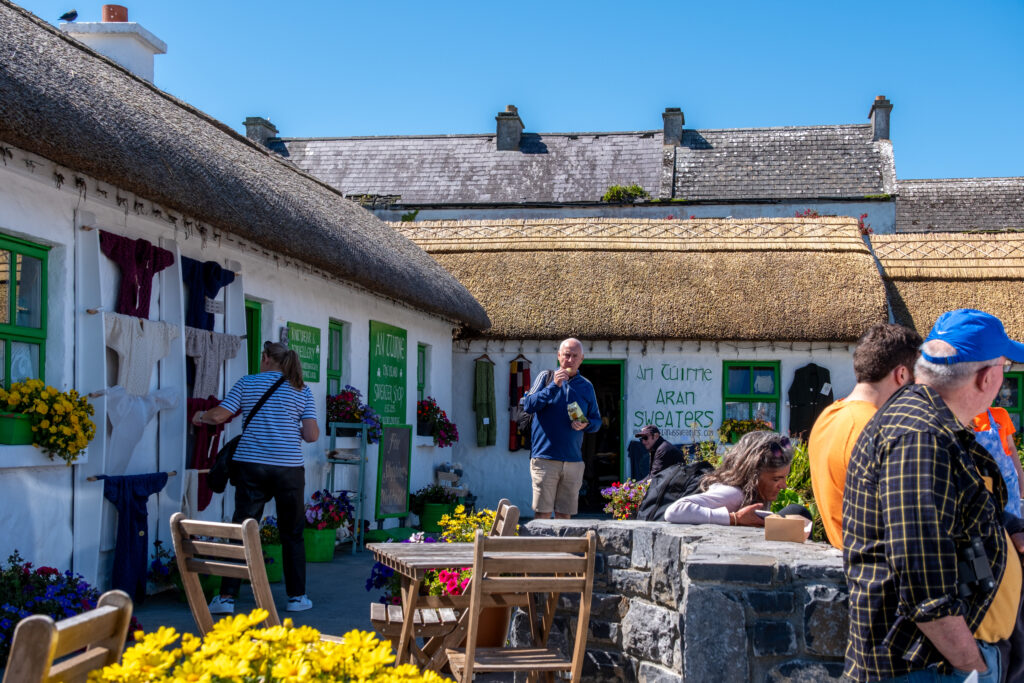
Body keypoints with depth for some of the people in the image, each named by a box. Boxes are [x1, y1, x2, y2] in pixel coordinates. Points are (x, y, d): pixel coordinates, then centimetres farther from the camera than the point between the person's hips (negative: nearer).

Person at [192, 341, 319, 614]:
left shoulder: (247, 383, 5)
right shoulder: (302, 391, 7)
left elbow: (219, 416, 0)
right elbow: (312, 435, 0)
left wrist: (200, 416, 21)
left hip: (251, 465, 0)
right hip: (289, 468, 0)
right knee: (292, 534, 11)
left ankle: (227, 597, 3)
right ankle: (297, 597, 15)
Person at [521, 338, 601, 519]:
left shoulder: (586, 387, 13)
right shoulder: (546, 377, 4)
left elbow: (597, 421, 18)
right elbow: (528, 405, -7)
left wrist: (586, 424, -5)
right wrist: (554, 386, -14)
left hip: (573, 460, 3)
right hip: (545, 456, -3)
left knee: (564, 514, 5)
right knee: (542, 512, -5)